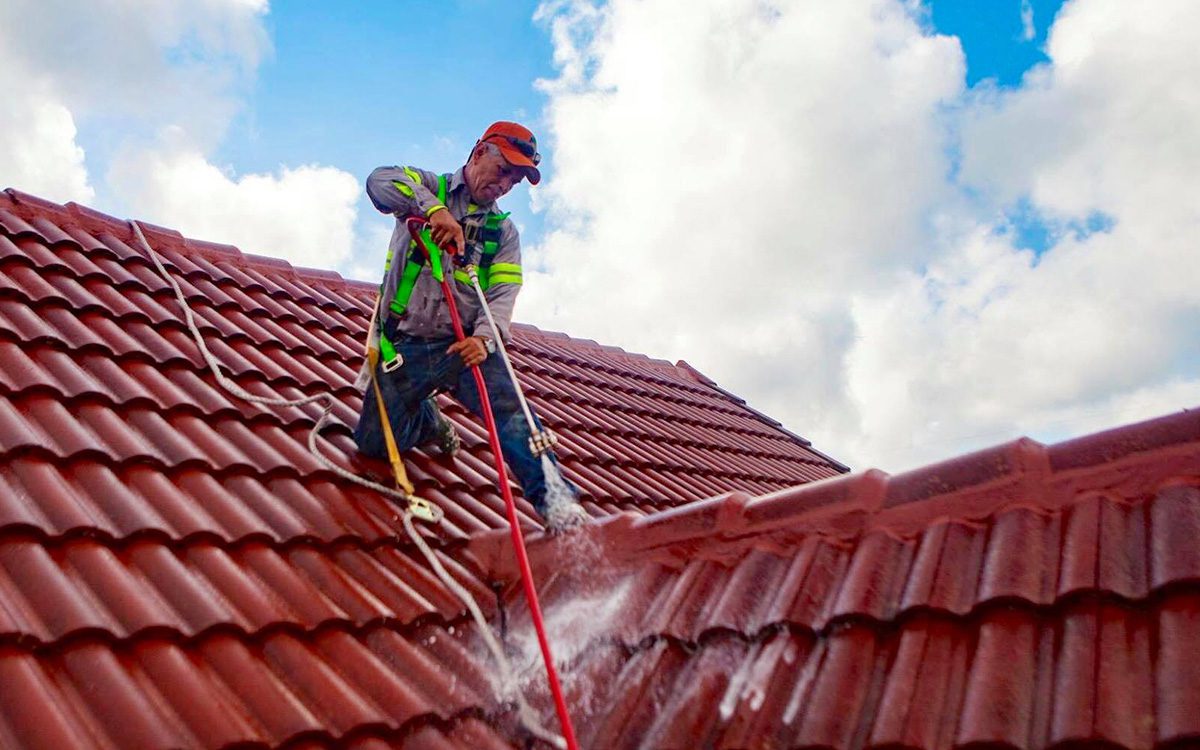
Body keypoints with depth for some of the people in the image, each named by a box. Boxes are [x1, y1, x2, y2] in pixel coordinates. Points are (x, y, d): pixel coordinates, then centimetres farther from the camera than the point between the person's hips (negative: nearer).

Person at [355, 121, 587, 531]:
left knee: (509, 406, -26)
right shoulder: (429, 188, 4)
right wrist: (433, 207, -32)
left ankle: (553, 497, -28)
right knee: (375, 442, 2)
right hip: (407, 345, 0)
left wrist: (485, 337, -23)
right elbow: (380, 181, -17)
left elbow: (503, 293, -3)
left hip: (466, 344, 1)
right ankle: (428, 420, 32)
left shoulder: (504, 231, 11)